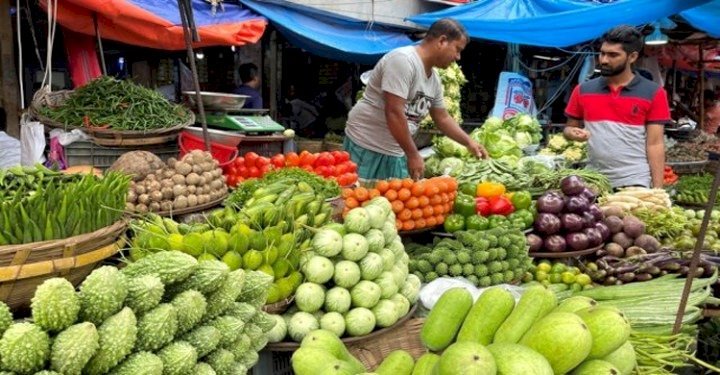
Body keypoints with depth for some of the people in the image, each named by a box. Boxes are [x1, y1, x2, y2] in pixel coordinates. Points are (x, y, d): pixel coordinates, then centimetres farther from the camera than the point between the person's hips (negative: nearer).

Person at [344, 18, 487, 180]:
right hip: (367, 146, -8)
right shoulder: (403, 60, -18)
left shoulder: (434, 78, 10)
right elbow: (394, 113, -24)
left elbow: (442, 118, 23)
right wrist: (413, 155, -20)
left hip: (396, 152, 8)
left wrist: (469, 142, 15)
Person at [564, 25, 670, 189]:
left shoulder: (653, 93, -1)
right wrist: (572, 133, -10)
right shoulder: (583, 90, 6)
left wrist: (657, 189, -8)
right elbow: (569, 128, 14)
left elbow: (655, 144, -3)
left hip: (635, 183, -2)